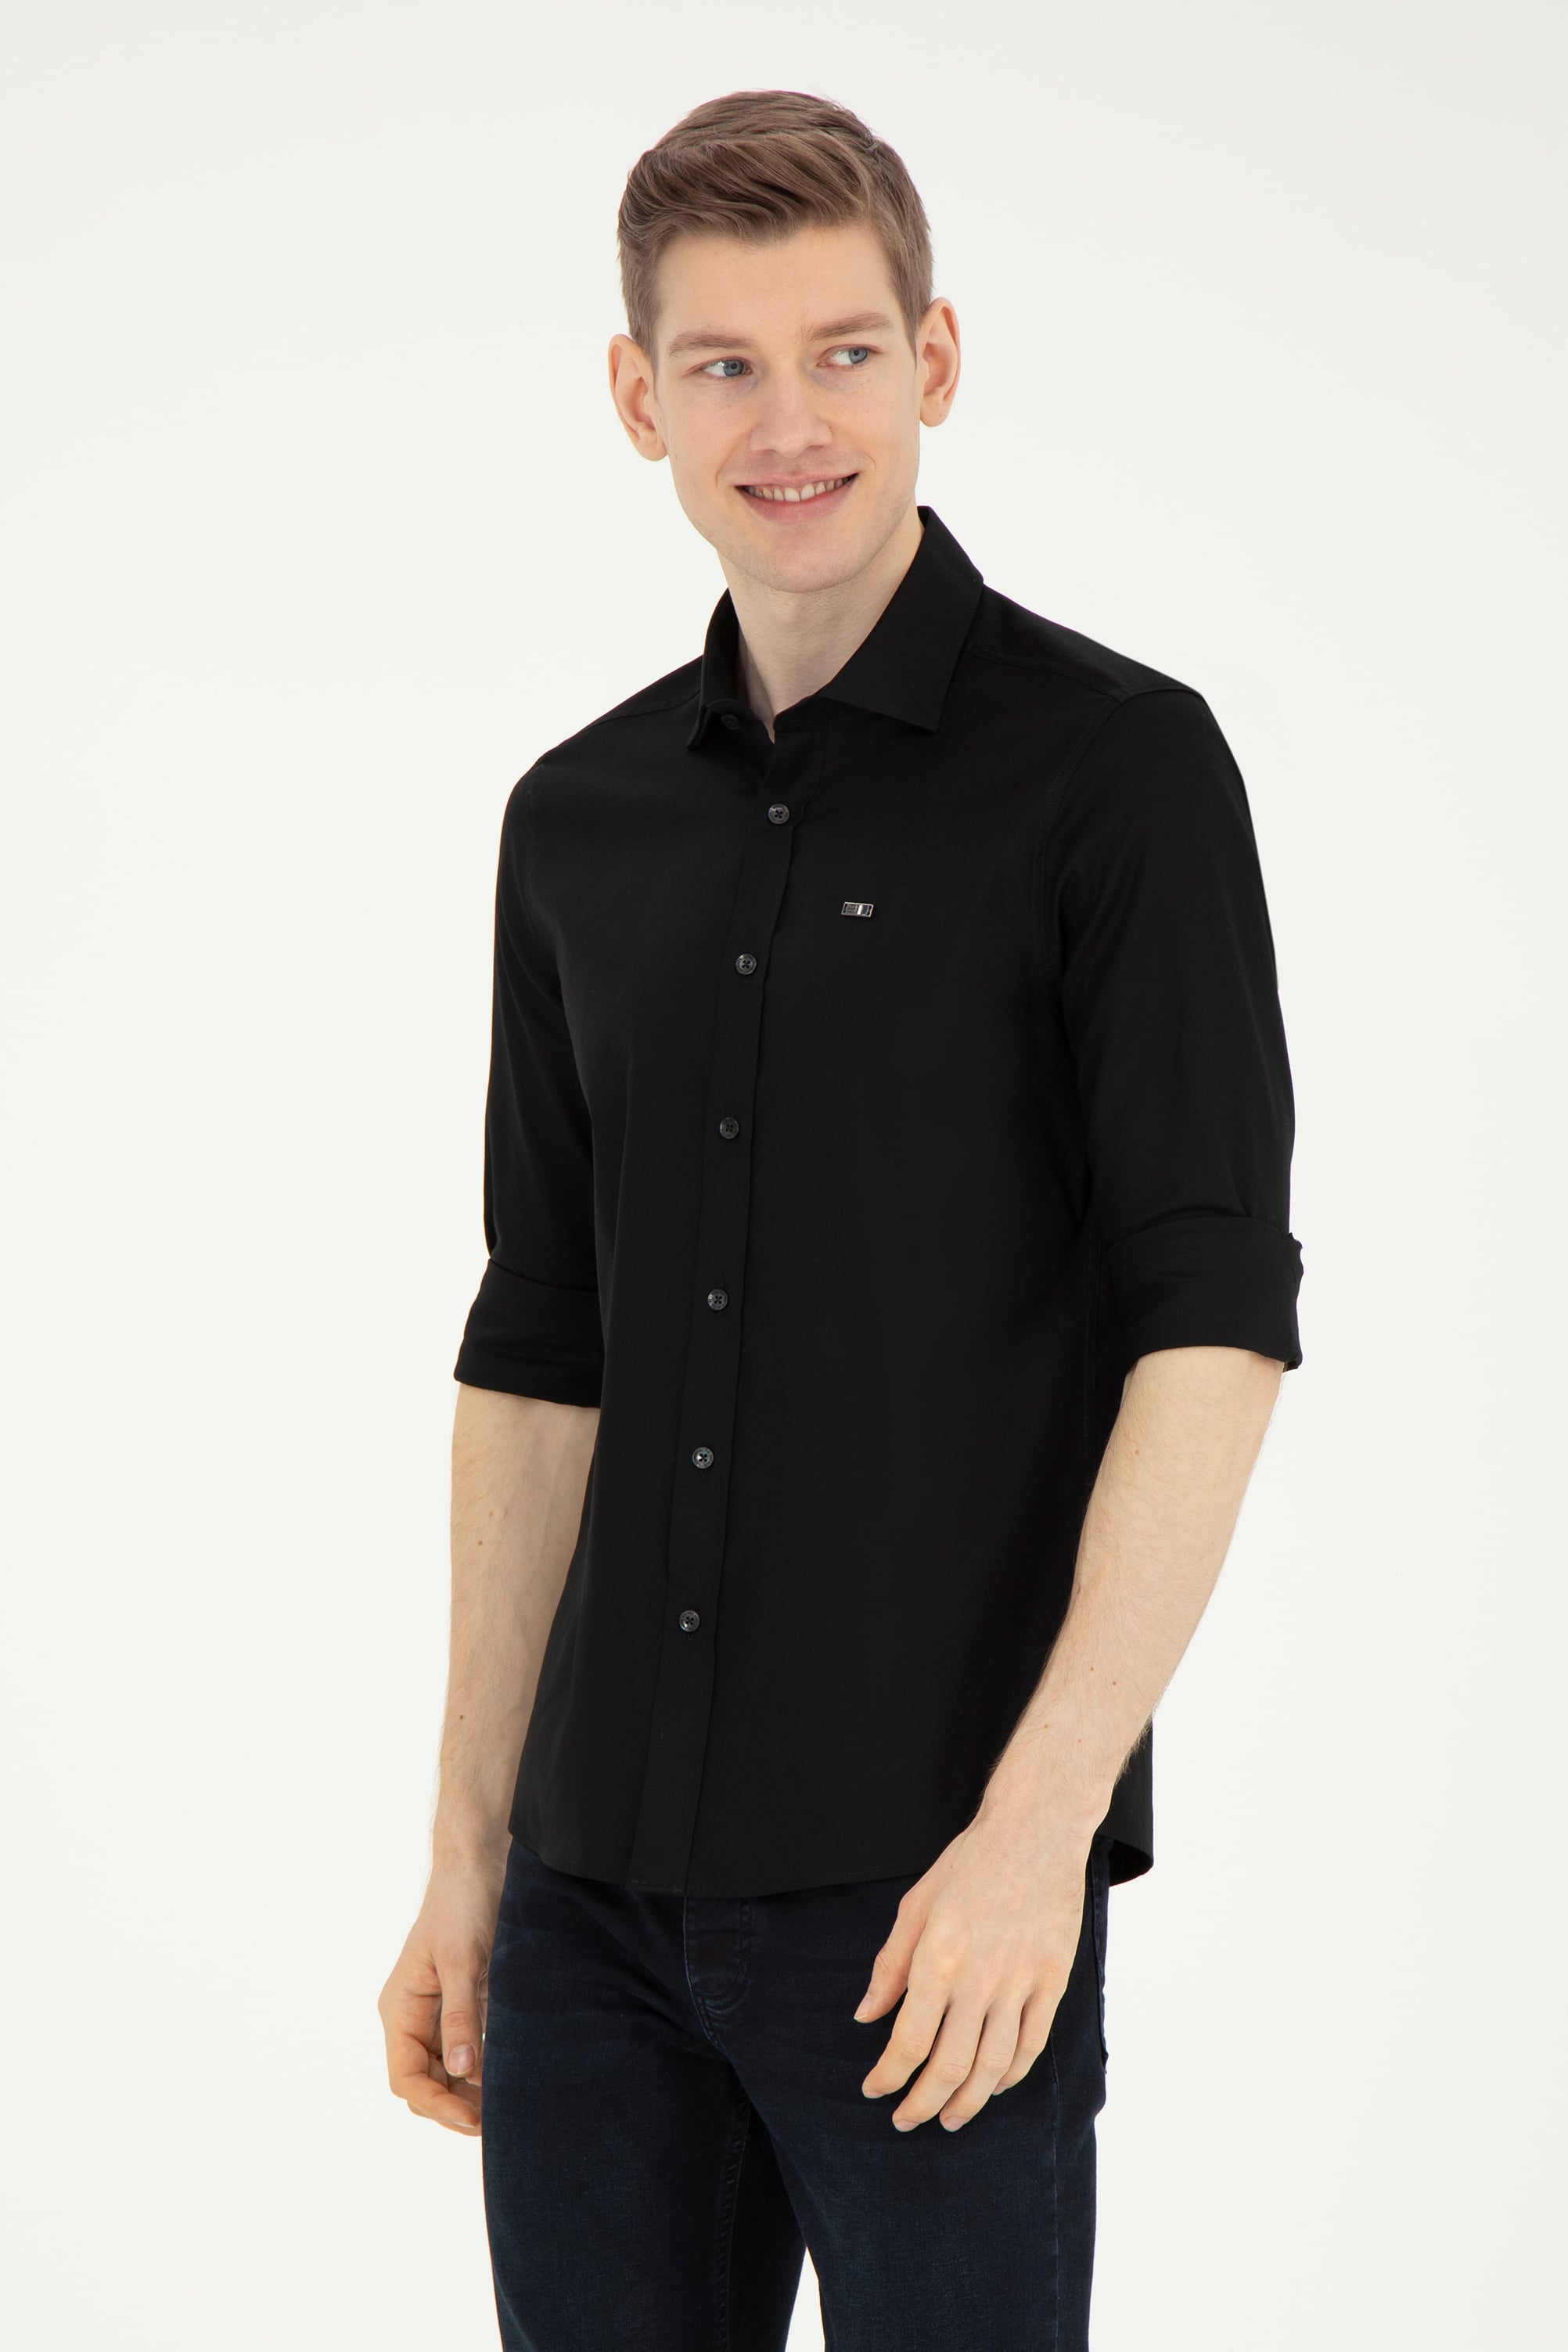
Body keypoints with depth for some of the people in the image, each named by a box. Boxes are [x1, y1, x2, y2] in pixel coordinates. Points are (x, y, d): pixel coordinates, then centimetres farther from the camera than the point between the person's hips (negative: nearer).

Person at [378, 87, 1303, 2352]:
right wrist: (471, 1855, 12)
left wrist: (1041, 1819, -20)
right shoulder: (581, 822, 11)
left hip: (930, 1896, -5)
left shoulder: (1109, 763, -6)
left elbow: (1214, 1319, -12)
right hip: (601, 1886, 5)